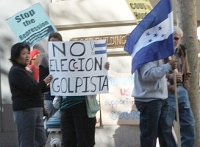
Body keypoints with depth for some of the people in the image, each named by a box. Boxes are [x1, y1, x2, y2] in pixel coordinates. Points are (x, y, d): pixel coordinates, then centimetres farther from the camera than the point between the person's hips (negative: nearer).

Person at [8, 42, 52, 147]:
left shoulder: (24, 71, 21)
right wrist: (44, 82, -6)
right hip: (25, 111, -10)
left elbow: (35, 89, 26)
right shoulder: (15, 71, -10)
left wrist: (47, 86, 10)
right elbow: (30, 89, -18)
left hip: (35, 110, 10)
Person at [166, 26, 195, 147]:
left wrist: (186, 85, 11)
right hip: (168, 92, -7)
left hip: (182, 91, 7)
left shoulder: (182, 51, 14)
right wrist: (170, 76, -26)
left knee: (189, 123, 8)